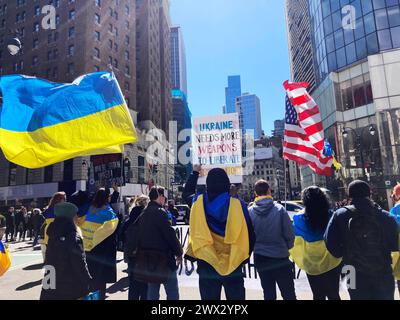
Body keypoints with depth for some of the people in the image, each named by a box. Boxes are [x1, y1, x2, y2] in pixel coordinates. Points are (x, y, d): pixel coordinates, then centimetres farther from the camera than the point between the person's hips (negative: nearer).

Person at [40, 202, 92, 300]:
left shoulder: (53, 235, 1)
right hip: (70, 288, -6)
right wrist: (87, 283, -9)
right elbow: (80, 264, -18)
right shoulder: (74, 237, -20)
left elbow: (48, 261, 11)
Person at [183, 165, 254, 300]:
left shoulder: (198, 202, -8)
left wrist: (195, 173, 27)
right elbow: (249, 236, -5)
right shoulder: (238, 205, -13)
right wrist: (244, 257, 11)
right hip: (233, 266, -1)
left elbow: (186, 193, 17)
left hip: (206, 266, 1)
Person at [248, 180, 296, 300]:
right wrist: (287, 247, 11)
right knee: (289, 294, 12)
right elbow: (289, 234, -8)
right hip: (280, 257, -2)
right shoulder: (279, 209, -14)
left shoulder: (250, 212, -9)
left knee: (268, 294, 17)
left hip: (260, 258, 2)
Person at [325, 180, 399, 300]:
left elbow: (331, 243, -13)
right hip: (384, 276, 1)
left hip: (356, 277, 0)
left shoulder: (340, 216, -11)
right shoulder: (386, 217, -7)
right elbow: (395, 246, -5)